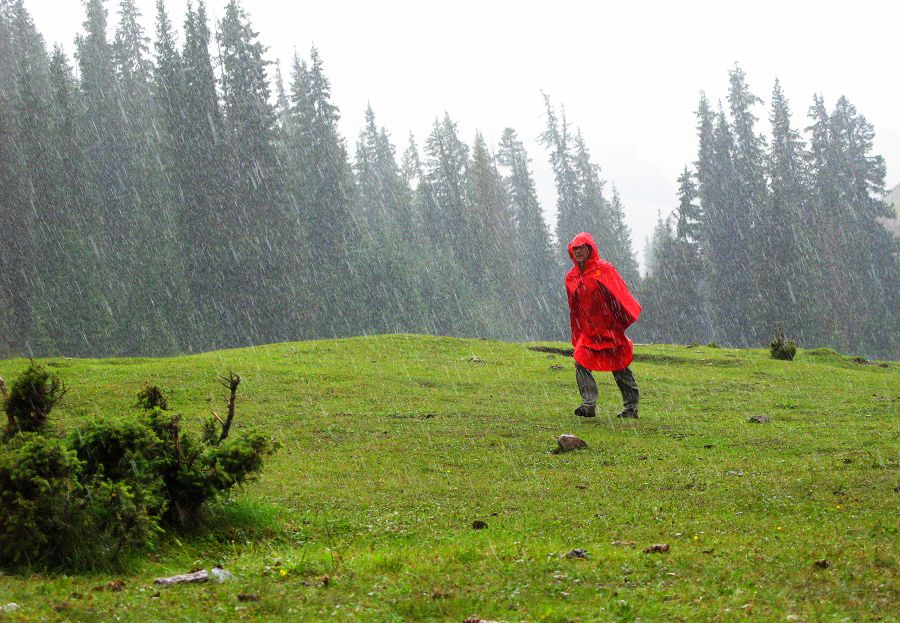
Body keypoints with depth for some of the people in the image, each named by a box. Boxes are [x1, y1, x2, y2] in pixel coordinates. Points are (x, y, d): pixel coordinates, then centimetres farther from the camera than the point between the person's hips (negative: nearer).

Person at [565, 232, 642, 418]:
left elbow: (621, 296, -8)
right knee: (581, 363, -15)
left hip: (610, 329, -5)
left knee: (620, 368, 4)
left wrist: (628, 319, -12)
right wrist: (576, 335, 15)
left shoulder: (604, 269, -9)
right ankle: (589, 405, -17)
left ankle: (631, 407, 15)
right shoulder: (571, 277, 8)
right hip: (587, 331, 5)